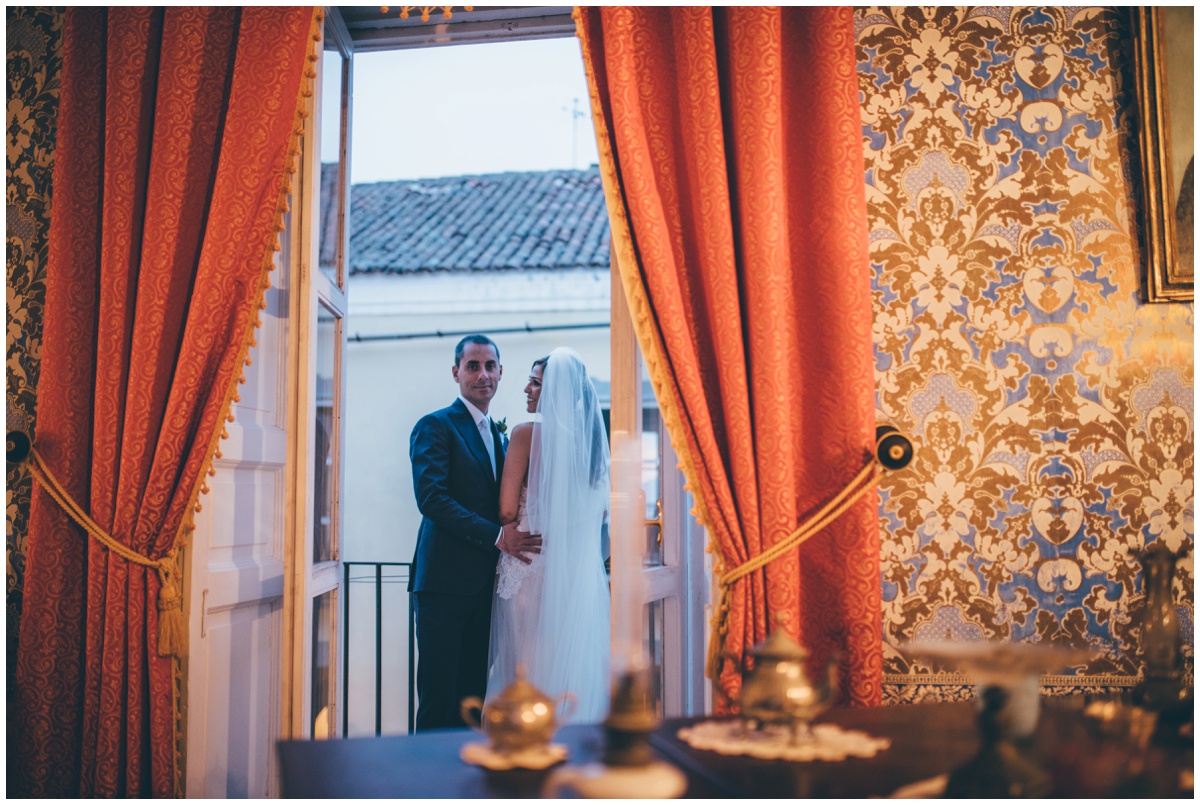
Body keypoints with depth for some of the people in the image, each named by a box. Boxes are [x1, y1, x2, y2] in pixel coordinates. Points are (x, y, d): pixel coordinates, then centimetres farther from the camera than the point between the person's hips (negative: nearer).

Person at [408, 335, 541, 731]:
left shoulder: (499, 436, 20)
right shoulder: (435, 426, -3)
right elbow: (431, 498, -16)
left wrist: (516, 536, 1)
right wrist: (497, 536, -19)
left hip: (484, 584, 7)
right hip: (445, 582, -7)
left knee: (473, 694, 10)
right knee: (438, 695, -3)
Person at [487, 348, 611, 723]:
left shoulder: (527, 433, -10)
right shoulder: (591, 436, 7)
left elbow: (507, 510, -12)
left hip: (533, 566, -5)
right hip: (582, 572, 5)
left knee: (530, 665, 3)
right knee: (574, 659, 12)